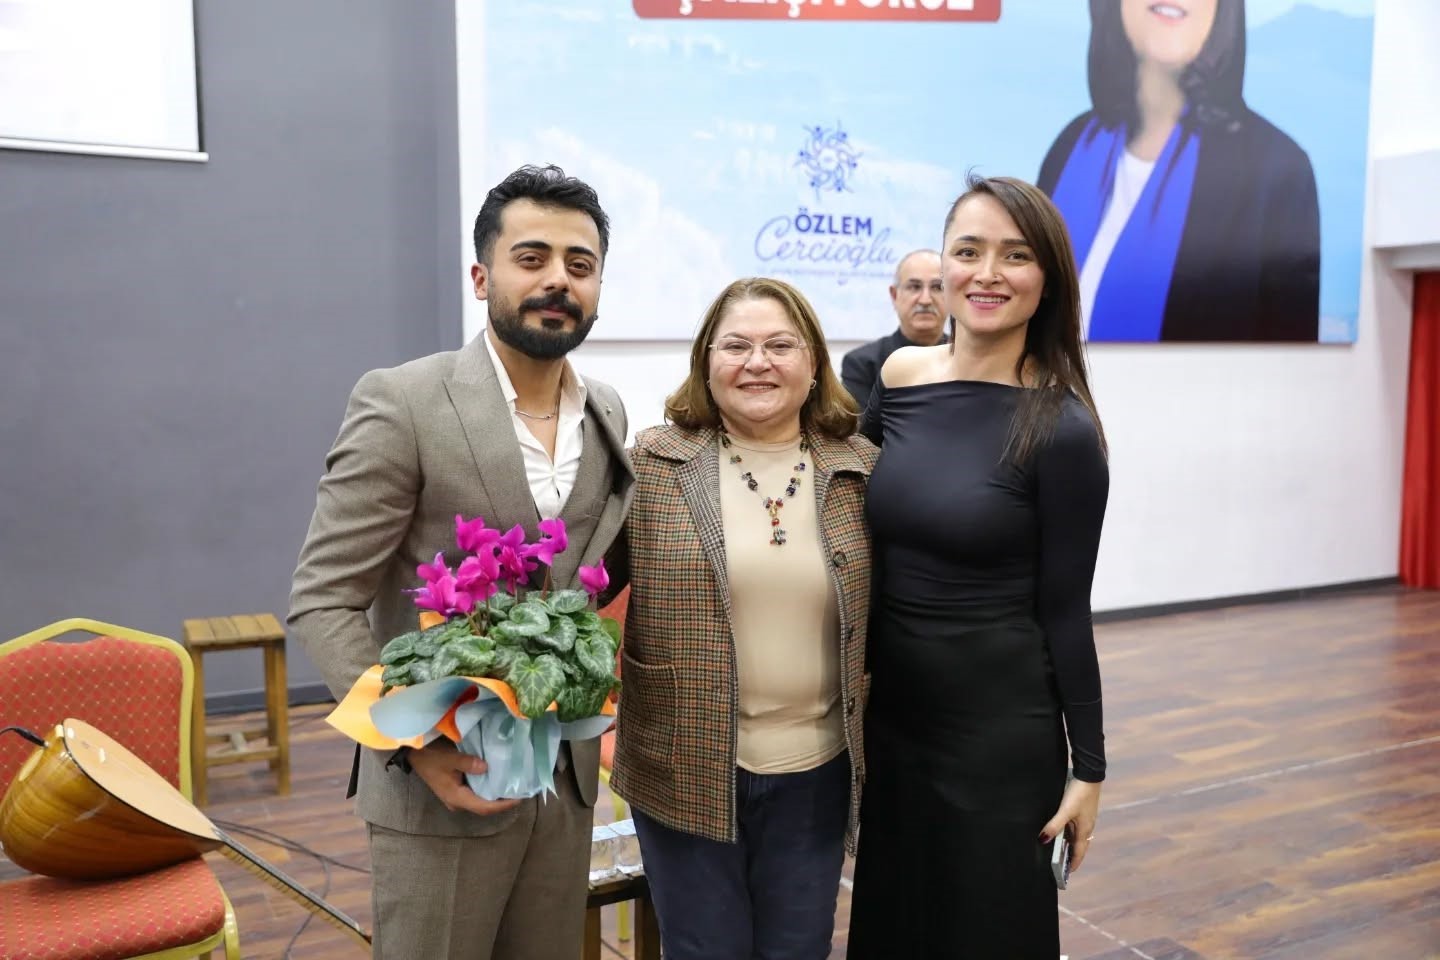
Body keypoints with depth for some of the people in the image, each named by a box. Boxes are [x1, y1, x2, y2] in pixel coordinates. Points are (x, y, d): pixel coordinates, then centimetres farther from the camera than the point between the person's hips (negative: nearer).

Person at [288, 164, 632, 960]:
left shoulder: (608, 414, 4)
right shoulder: (401, 403, -13)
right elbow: (320, 603, -12)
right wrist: (417, 743, -21)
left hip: (569, 781, 5)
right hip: (443, 784, -5)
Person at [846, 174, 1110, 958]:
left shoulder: (1062, 430, -14)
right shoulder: (895, 380, -2)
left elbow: (1064, 611, -9)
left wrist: (1088, 766, -4)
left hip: (1002, 725, -4)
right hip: (890, 711, 5)